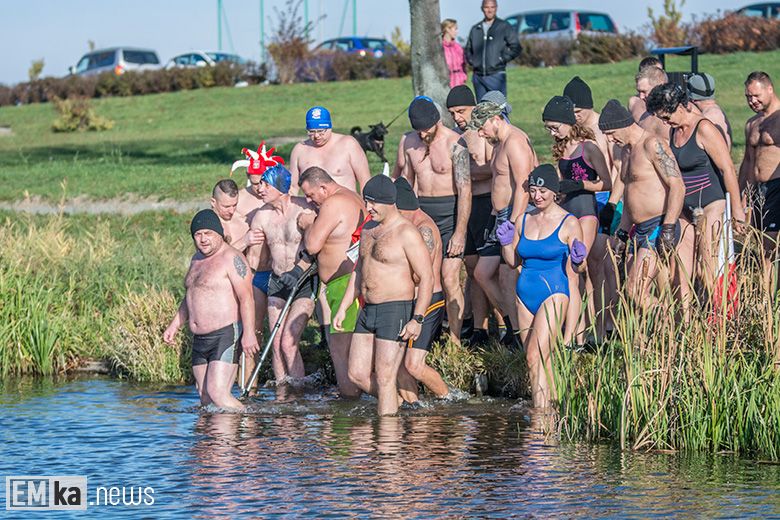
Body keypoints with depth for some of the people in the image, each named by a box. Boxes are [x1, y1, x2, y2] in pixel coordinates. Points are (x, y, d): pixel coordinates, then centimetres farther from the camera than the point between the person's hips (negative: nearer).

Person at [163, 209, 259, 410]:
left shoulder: (231, 258, -9)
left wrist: (249, 333, -25)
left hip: (226, 335, -9)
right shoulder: (197, 259, 18)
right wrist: (175, 325, 23)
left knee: (218, 394, -19)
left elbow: (246, 297, -17)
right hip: (200, 339, 9)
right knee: (206, 400, 3)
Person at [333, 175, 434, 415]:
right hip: (368, 312, 8)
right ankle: (402, 404, 24)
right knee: (357, 375, 7)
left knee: (384, 377, -8)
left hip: (396, 310, -8)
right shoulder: (369, 229, 13)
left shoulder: (407, 233, -13)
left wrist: (417, 319, -21)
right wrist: (343, 308, 19)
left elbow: (427, 278, -15)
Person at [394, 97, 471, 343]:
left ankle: (455, 343, -3)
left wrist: (460, 232, -17)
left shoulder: (454, 144, -12)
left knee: (449, 280, -9)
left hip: (449, 214, -5)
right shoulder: (408, 143, 6)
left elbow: (465, 190, -14)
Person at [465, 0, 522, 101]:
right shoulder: (475, 29, 16)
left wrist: (502, 59, -9)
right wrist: (471, 60, 7)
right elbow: (468, 50, 26)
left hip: (496, 76, -4)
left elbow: (516, 47, 0)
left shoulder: (504, 26, 4)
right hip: (478, 76, 4)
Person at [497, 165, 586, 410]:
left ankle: (541, 412, -16)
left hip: (553, 294, -6)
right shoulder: (523, 221, 9)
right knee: (540, 361, 6)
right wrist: (506, 243, -1)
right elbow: (514, 262, 17)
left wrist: (577, 261, -22)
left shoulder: (568, 224, -5)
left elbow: (578, 268, 0)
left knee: (536, 357, -17)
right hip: (525, 295, 6)